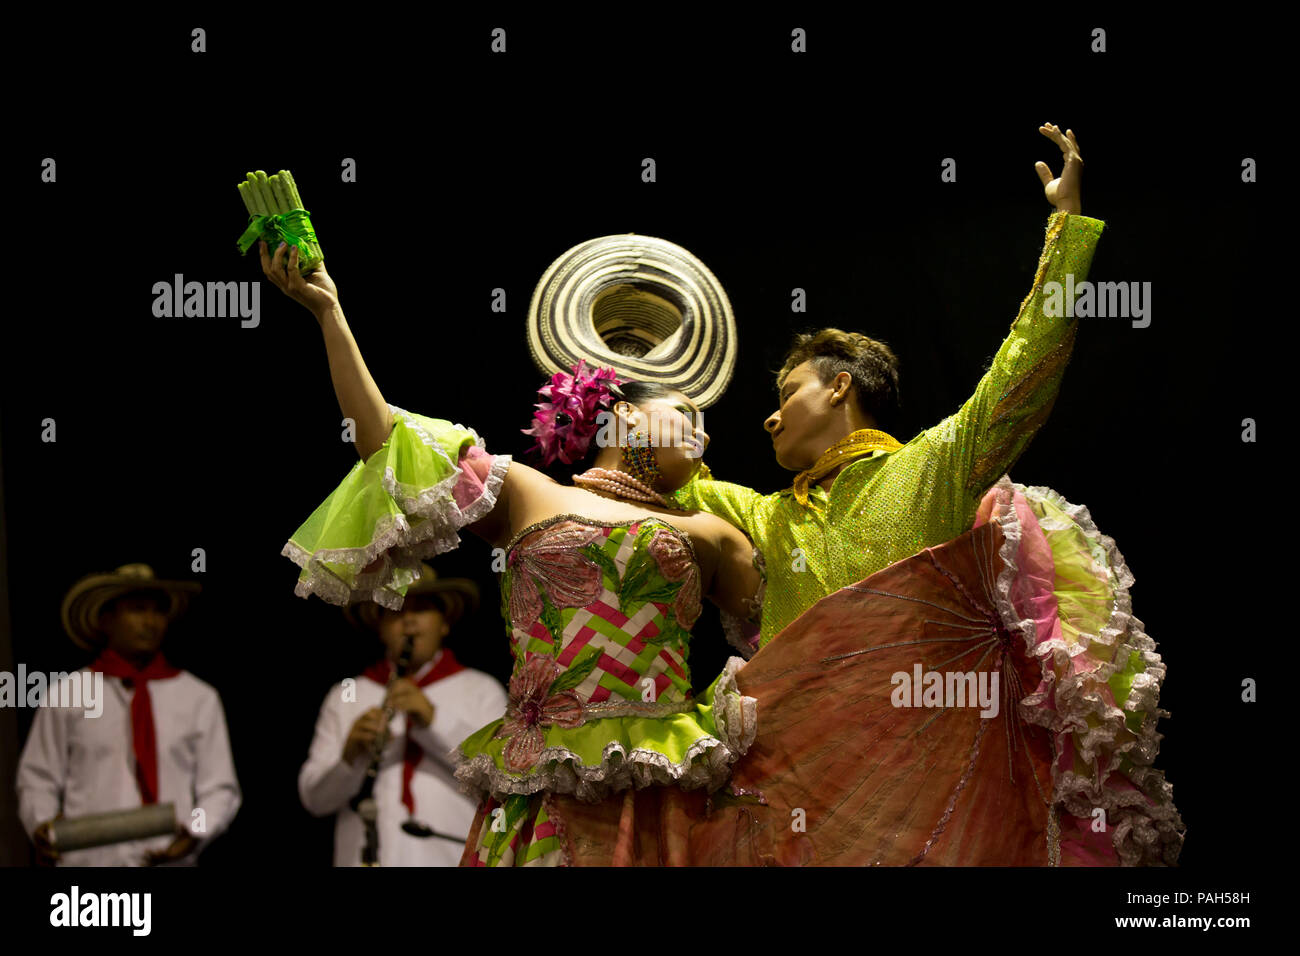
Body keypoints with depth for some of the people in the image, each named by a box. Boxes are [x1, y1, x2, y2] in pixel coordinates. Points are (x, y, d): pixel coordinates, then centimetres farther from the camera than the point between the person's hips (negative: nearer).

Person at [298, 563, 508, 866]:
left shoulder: (481, 690, 13)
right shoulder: (345, 696, 16)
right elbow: (314, 798, 8)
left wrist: (434, 719, -13)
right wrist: (350, 758, -12)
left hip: (450, 859, -1)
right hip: (367, 860, 1)